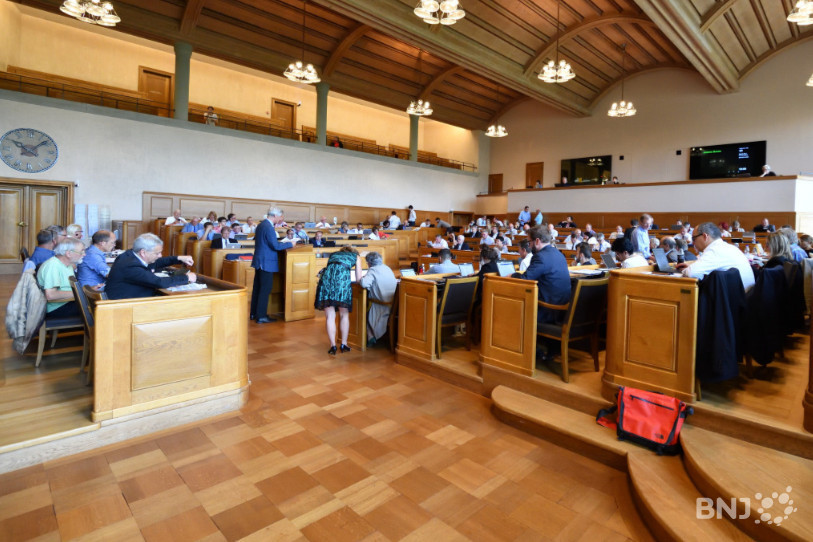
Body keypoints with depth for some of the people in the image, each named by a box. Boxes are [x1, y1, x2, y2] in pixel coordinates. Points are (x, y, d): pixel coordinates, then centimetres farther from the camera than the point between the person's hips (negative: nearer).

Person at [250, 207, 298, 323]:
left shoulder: (261, 224, 11)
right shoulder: (269, 227, -19)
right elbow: (275, 246, -21)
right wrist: (290, 244, -11)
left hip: (259, 261, 10)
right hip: (266, 262, -10)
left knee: (258, 287, 17)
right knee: (265, 289, -3)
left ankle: (254, 313, 27)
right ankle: (261, 316, 2)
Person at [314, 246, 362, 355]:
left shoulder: (333, 254, 35)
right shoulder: (356, 256, 28)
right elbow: (359, 279, 25)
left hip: (327, 275, 2)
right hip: (342, 277, -2)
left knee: (330, 316, 6)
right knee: (344, 315, 13)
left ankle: (333, 346, 5)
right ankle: (344, 344, 17)